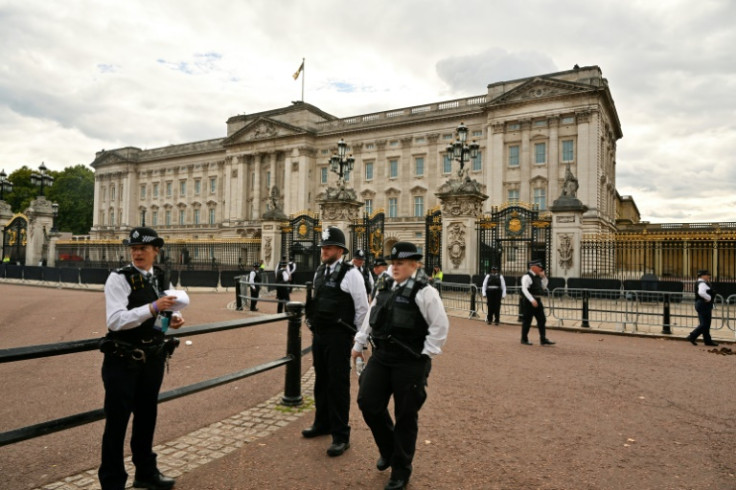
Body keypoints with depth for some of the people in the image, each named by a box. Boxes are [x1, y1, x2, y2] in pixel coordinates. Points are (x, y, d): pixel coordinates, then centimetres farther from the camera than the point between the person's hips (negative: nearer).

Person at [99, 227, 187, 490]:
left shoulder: (160, 277, 3)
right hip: (123, 361, -6)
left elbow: (182, 297, 16)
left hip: (153, 358, 6)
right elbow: (115, 320, -22)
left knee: (147, 416, 20)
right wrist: (153, 306, -32)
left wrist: (174, 316, -6)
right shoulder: (119, 278, -14)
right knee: (117, 421, 4)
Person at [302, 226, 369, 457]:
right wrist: (314, 329, 18)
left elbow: (362, 308, -9)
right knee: (321, 381, 19)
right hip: (319, 335, 7)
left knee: (338, 385, -1)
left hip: (338, 337, -7)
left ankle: (341, 436, 11)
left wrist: (358, 336, -3)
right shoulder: (320, 271, 10)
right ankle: (322, 423, 38)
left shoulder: (350, 273, -13)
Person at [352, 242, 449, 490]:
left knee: (405, 416, 5)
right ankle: (388, 449, 34)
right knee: (368, 402, 6)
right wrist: (359, 344, 21)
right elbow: (371, 318, 18)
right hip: (381, 357, 6)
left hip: (410, 362, -6)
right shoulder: (385, 286, 9)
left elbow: (440, 325, -12)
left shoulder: (424, 291, -13)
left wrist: (426, 354, -11)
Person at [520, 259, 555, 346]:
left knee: (542, 320, 7)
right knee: (527, 321, 1)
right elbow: (524, 289, -22)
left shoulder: (537, 277, 14)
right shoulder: (527, 277, -13)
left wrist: (544, 277, 8)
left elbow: (544, 287, 22)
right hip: (529, 301, -9)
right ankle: (524, 339, 12)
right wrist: (532, 300, -27)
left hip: (537, 301, 9)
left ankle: (543, 339, 12)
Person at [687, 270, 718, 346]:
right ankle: (692, 336, -6)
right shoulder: (702, 284, -17)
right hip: (704, 305, -11)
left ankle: (708, 340, 18)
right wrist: (709, 298, -22)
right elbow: (701, 293, -34)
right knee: (704, 324, -7)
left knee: (705, 324, 13)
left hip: (703, 305, 11)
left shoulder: (702, 283, 17)